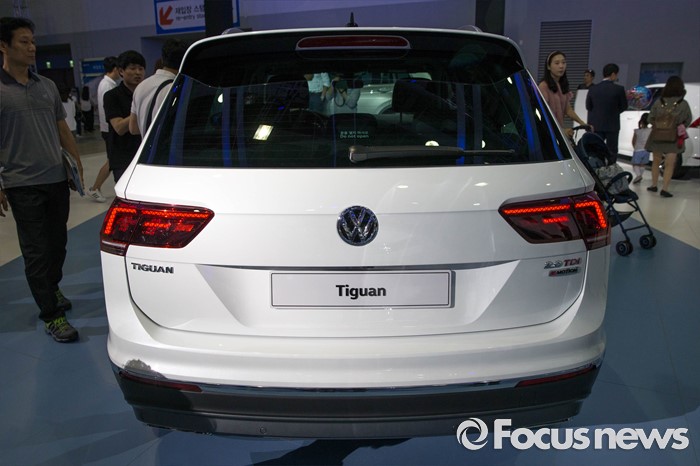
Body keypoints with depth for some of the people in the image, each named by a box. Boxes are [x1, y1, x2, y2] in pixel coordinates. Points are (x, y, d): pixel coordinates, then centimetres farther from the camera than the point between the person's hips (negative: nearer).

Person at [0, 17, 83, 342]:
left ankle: (51, 288, 39)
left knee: (57, 242, 16)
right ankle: (50, 315, 6)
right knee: (37, 251, -1)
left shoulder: (47, 86, 10)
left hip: (57, 179, 6)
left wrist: (77, 164, 12)